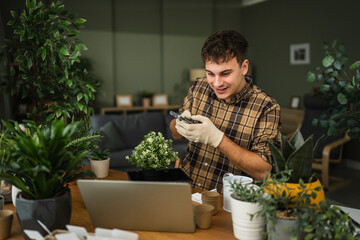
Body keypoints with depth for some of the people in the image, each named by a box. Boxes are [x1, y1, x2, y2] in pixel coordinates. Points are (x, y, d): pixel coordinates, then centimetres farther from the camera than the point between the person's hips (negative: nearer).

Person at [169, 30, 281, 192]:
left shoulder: (266, 108, -12)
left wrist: (216, 138, -25)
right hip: (186, 187, 4)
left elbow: (264, 172, -17)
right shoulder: (199, 88, 1)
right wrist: (180, 124, -11)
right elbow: (176, 134, 13)